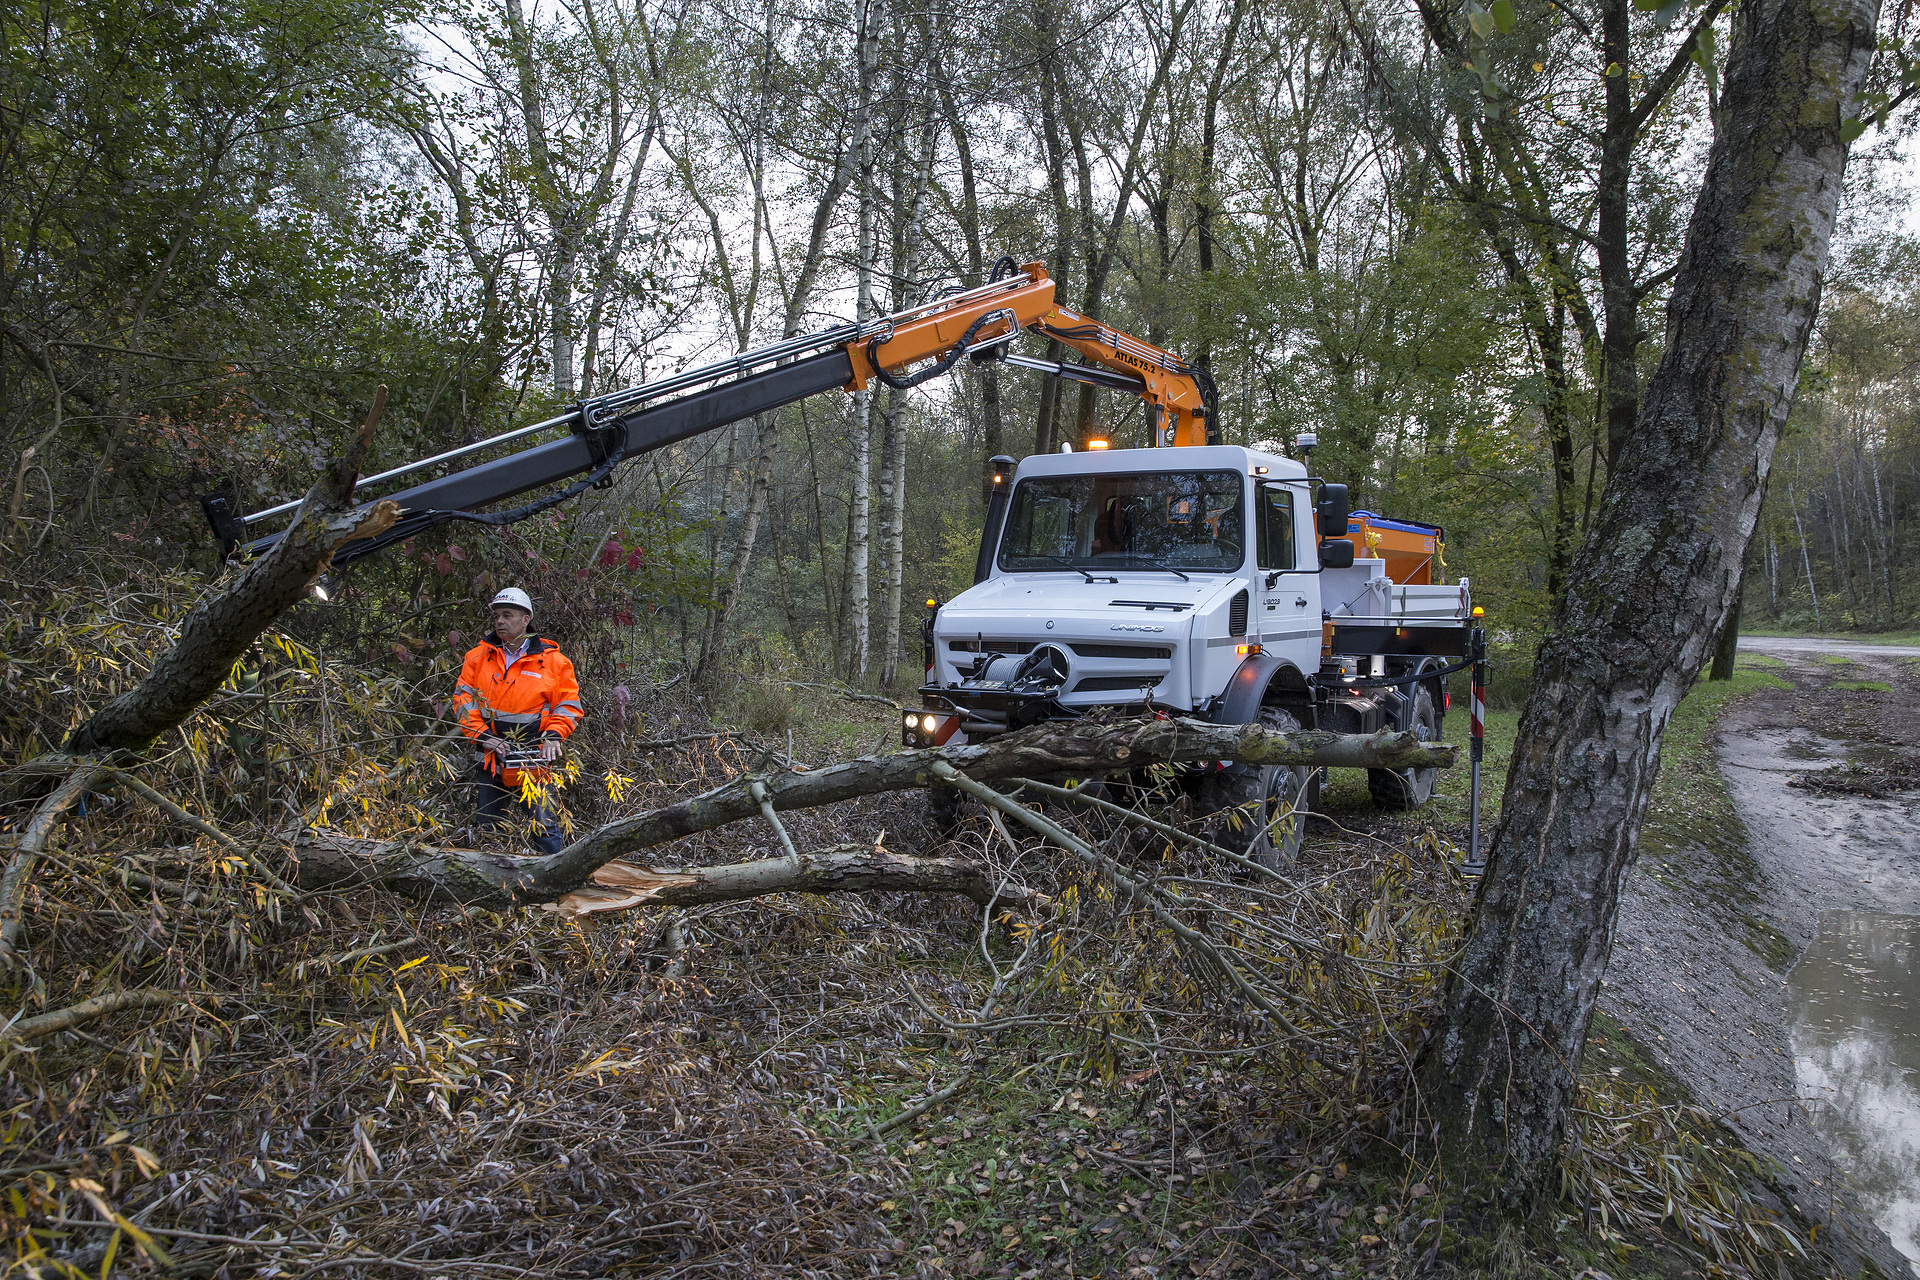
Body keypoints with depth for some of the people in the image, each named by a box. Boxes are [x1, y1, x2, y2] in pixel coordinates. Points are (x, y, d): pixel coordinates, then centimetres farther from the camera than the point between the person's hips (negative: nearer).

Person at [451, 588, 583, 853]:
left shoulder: (553, 661, 1)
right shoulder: (479, 656, 7)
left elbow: (568, 704, 4)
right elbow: (463, 699, 5)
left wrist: (553, 736, -11)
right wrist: (482, 735, -7)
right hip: (491, 756, 3)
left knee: (544, 826, -6)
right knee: (487, 827, 10)